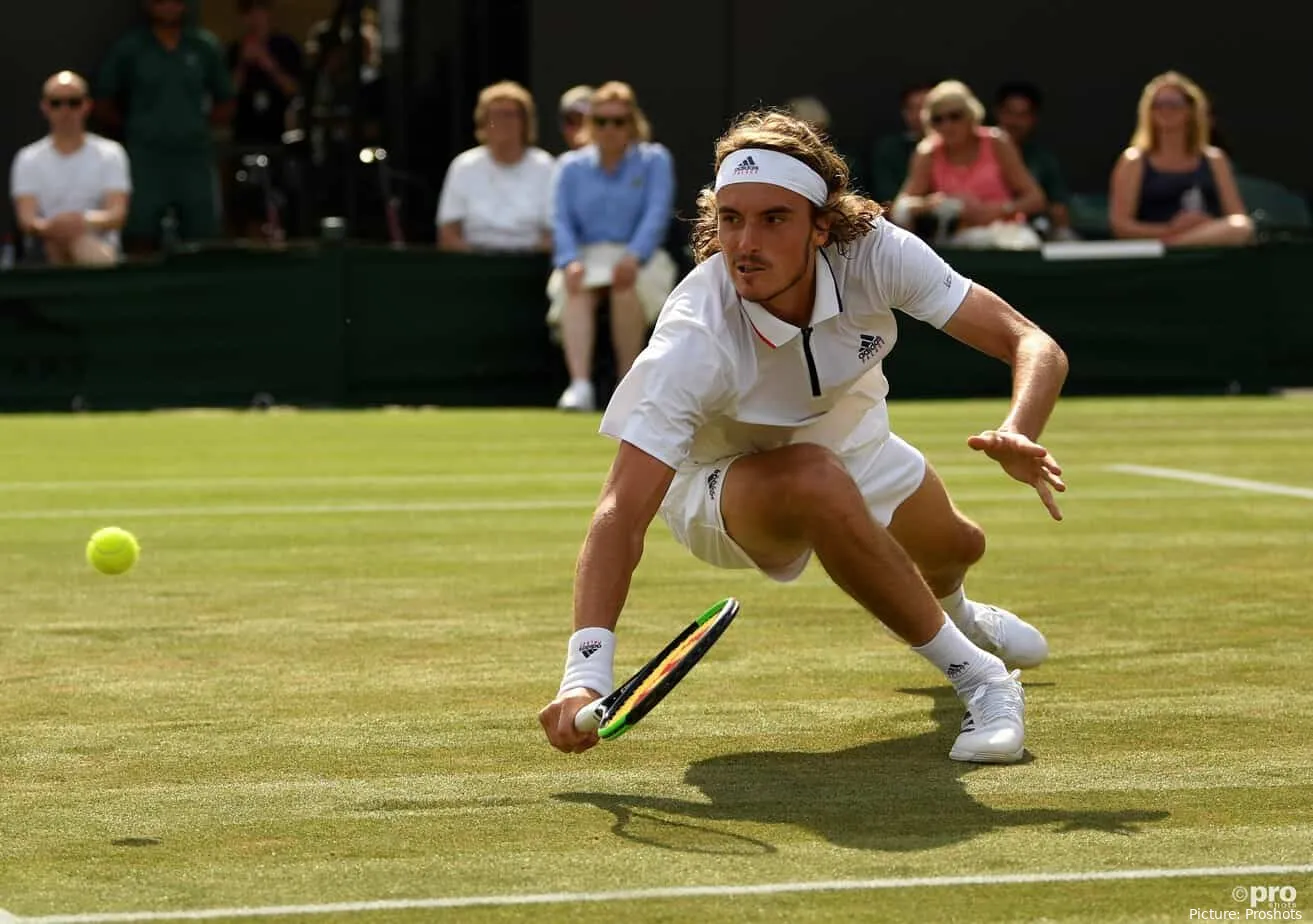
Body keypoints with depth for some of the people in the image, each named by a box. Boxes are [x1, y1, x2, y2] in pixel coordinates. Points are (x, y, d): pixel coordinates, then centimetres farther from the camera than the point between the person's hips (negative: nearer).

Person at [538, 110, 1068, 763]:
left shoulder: (873, 253, -31)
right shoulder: (692, 346, -40)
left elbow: (1033, 347, -31)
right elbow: (622, 512, -46)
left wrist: (1018, 436, -54)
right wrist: (586, 674, -60)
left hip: (848, 437, 5)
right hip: (721, 482, -5)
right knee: (817, 482, -37)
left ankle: (950, 613, 64)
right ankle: (977, 680, -20)